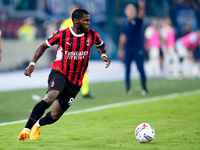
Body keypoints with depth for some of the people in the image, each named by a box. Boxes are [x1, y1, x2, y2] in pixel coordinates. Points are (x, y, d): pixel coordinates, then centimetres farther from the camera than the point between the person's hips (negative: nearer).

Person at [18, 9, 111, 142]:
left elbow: (101, 45, 23)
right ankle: (26, 129, -34)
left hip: (75, 82, 4)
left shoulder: (92, 35, 0)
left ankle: (38, 125, 40)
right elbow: (44, 46, 6)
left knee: (55, 115, 5)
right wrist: (32, 64, -3)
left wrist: (103, 55, 1)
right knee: (51, 96, -35)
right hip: (59, 73, -4)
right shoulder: (62, 35, -7)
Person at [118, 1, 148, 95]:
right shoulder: (125, 25, 11)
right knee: (127, 69, 5)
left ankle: (144, 88, 1)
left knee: (141, 69, -6)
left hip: (137, 49, -3)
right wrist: (120, 50, 15)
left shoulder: (137, 21, 1)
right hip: (127, 50, 3)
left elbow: (141, 15, -21)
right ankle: (128, 88, 13)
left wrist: (142, 8, -42)